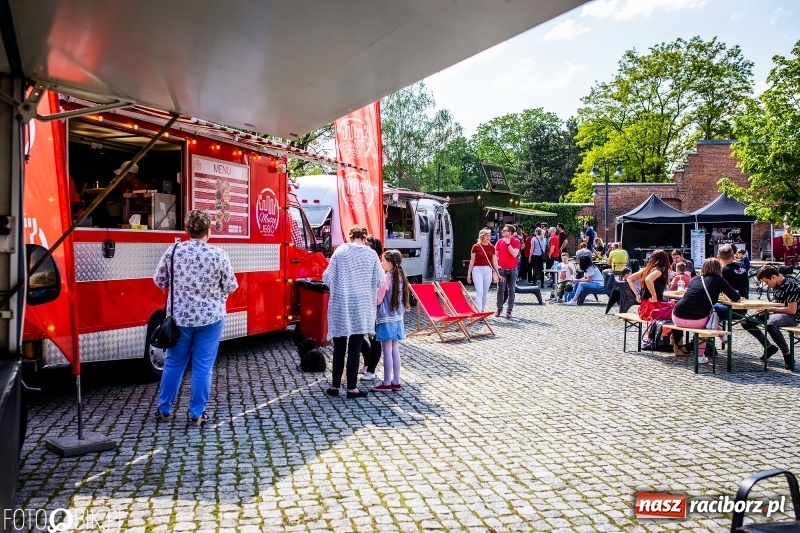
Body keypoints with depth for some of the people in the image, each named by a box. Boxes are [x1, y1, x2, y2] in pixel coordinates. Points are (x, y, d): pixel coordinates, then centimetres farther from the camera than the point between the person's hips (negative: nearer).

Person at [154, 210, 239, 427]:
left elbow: (159, 281, 4)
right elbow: (231, 287, -3)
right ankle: (196, 415, 14)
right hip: (210, 318, -2)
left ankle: (163, 410, 28)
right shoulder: (218, 255, -11)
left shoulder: (173, 250, -6)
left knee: (173, 364, 17)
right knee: (202, 367, 7)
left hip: (180, 317, 2)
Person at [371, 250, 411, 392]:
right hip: (397, 319, 7)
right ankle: (396, 381, 17)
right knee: (395, 351, 11)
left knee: (387, 351, -1)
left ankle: (387, 383, 6)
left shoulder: (386, 278, -15)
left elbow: (378, 299, -11)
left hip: (386, 319, -7)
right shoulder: (400, 276, 7)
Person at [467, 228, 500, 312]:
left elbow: (494, 261, 12)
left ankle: (482, 310, 22)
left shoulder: (492, 247, 7)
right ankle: (479, 311, -14)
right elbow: (472, 261, 1)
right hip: (477, 270, -4)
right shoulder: (476, 246, -3)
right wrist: (469, 274, 0)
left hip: (488, 270, 4)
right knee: (479, 292, -12)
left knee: (485, 293, 10)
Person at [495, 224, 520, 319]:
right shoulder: (500, 241, 5)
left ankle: (509, 311, 7)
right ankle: (499, 308, 11)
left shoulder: (516, 241, -3)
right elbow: (496, 254, 10)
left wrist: (508, 243, -16)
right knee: (500, 289, 0)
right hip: (501, 269, 2)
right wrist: (497, 264, -1)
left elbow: (514, 254, -15)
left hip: (512, 269, -2)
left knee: (511, 290, 2)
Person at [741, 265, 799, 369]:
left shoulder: (791, 285, -19)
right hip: (776, 313, 9)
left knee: (770, 325, -41)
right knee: (746, 322, -3)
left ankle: (787, 355, -25)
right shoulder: (776, 285, 7)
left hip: (791, 317, -9)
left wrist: (771, 309, -14)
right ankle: (769, 347, 8)